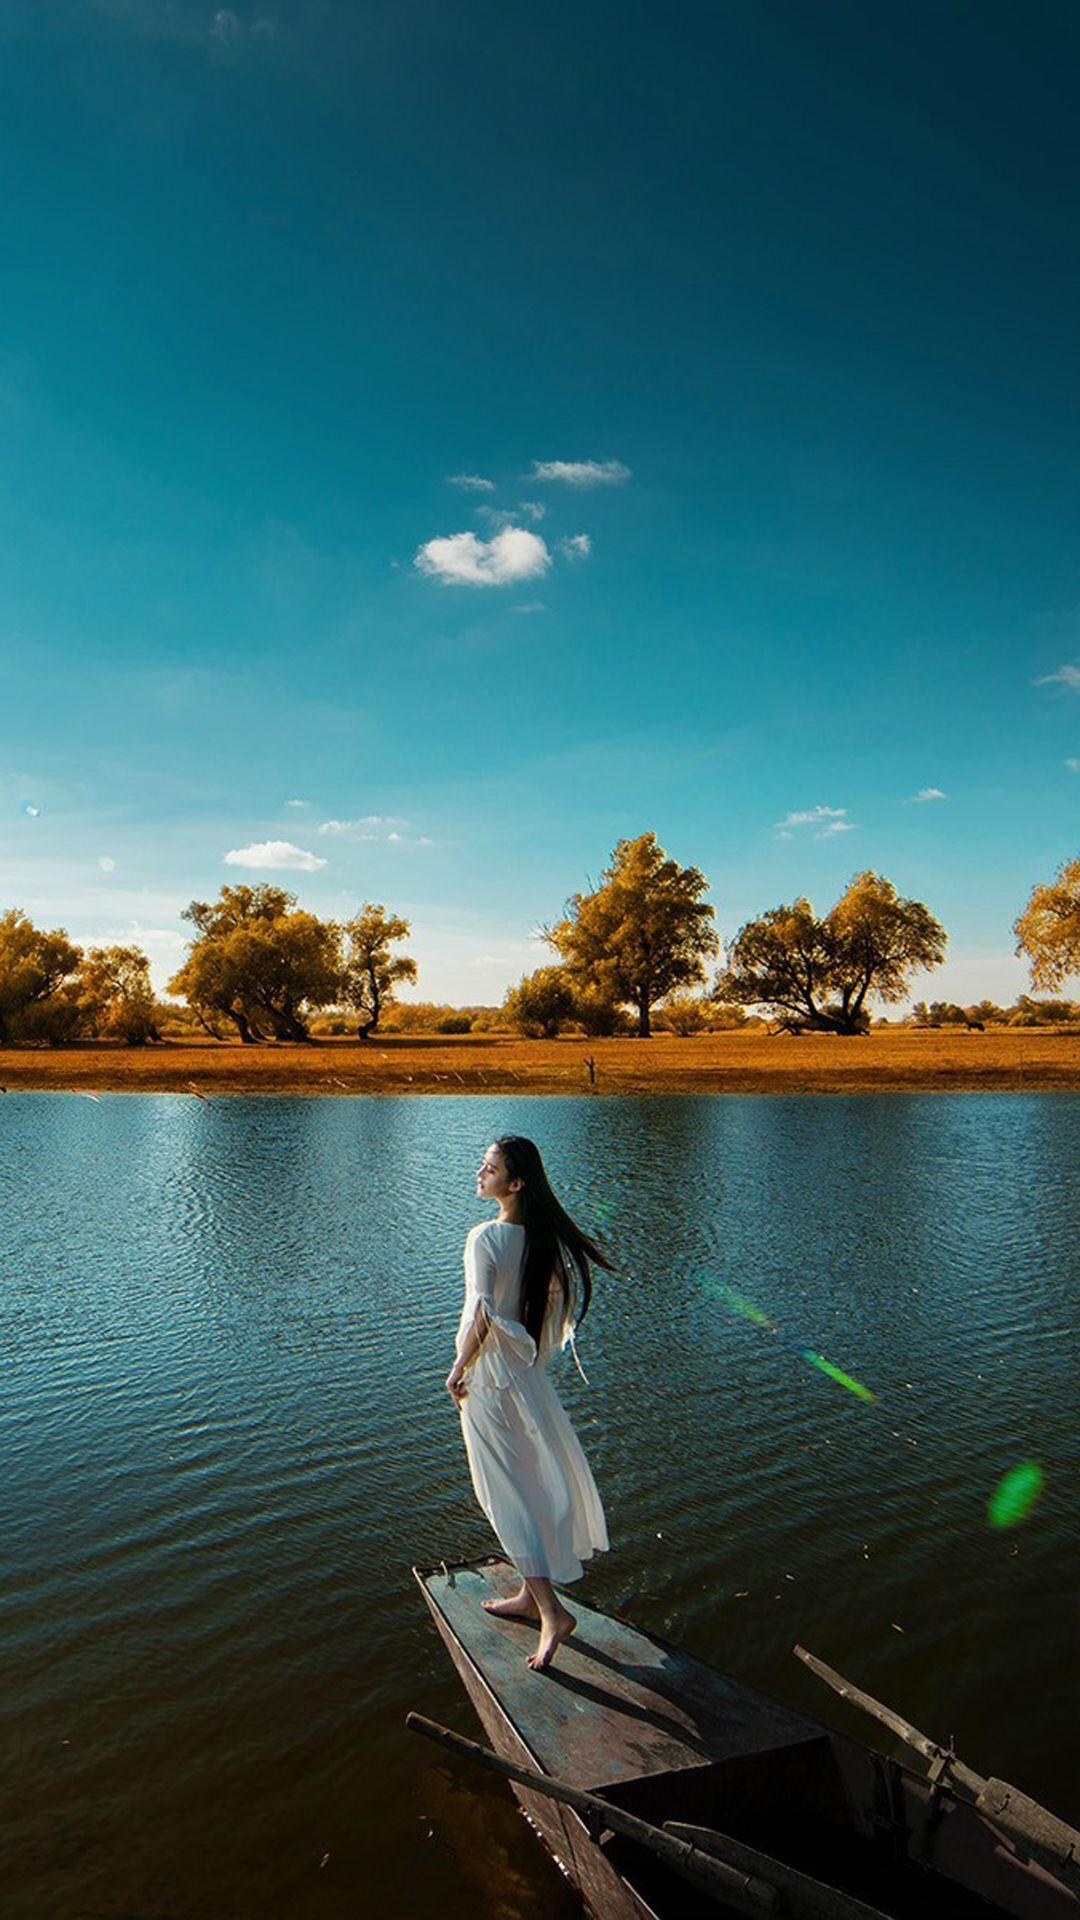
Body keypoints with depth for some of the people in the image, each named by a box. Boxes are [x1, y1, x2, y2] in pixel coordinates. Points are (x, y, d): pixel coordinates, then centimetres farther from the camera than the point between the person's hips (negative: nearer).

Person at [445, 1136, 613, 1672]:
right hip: (530, 1374, 7)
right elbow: (561, 1303, 6)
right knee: (531, 1483, 19)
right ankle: (531, 1593, 33)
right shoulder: (545, 1237, -1)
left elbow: (482, 1316, -25)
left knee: (506, 1494, 2)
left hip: (490, 1377, -7)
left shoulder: (485, 1237, -22)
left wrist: (457, 1370, -11)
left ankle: (551, 1610, -1)